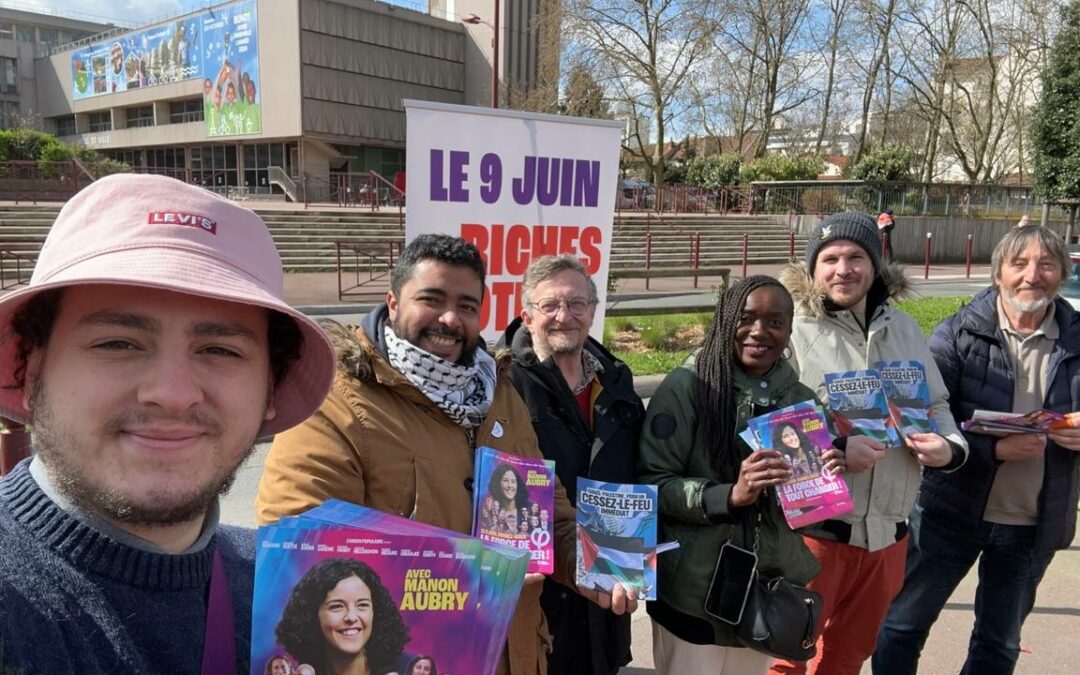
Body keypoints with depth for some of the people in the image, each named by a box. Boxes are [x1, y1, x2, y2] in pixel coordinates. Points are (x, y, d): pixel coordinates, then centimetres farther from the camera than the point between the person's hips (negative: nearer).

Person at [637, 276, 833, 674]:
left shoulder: (801, 400, 4)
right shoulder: (687, 386, -12)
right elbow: (650, 483, -14)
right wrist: (730, 495, -26)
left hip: (769, 592, 5)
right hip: (694, 593, -5)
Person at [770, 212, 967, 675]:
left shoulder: (904, 328, 8)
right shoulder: (793, 331, -13)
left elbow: (936, 405, 15)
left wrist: (950, 447, -5)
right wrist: (835, 451, -25)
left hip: (886, 532, 6)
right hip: (811, 529, -6)